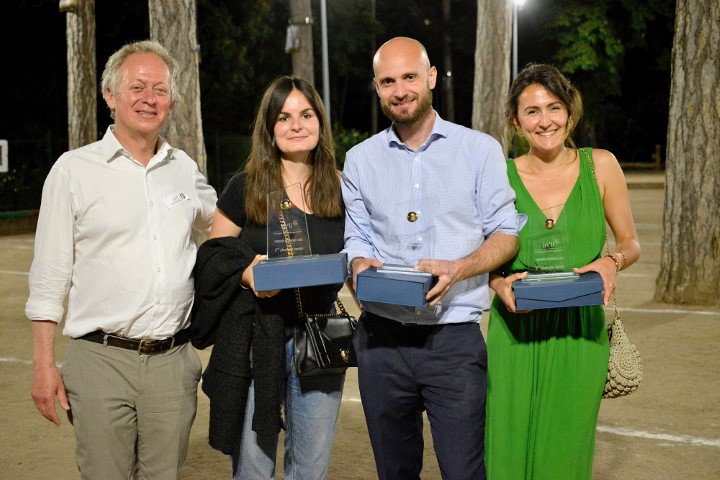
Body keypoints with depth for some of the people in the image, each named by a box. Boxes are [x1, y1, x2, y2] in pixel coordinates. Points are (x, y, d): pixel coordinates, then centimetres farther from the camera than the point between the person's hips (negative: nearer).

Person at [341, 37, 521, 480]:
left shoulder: (480, 150, 2)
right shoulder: (360, 160, 10)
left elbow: (506, 234, 2)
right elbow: (357, 239, 13)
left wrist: (457, 269, -16)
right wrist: (361, 266, -11)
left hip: (454, 341, -3)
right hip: (382, 338, 3)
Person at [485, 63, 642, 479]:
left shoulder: (600, 165, 3)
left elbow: (631, 243, 10)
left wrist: (611, 262, -12)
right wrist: (500, 283, -10)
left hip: (580, 332, 1)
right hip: (515, 333, 0)